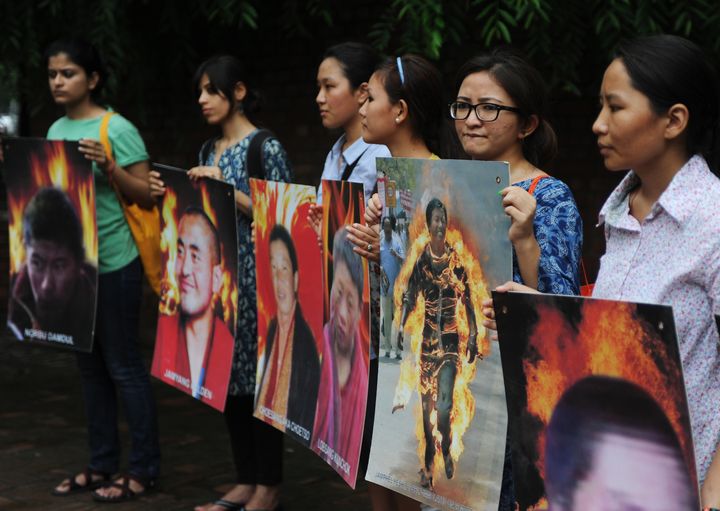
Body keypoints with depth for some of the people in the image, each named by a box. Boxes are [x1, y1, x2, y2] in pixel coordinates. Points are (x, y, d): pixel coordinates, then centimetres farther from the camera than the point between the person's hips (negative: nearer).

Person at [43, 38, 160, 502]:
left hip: (113, 264, -7)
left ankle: (144, 469, 7)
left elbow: (147, 197, -11)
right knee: (90, 364, 12)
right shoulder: (56, 130, 11)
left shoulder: (117, 129, -10)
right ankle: (101, 464, 22)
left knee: (123, 365, -2)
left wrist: (108, 167, -24)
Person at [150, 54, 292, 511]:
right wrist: (172, 195, 2)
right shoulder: (209, 150, 13)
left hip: (256, 278, -7)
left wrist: (226, 189, -19)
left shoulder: (267, 148, -8)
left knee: (260, 375, -2)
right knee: (229, 375, 10)